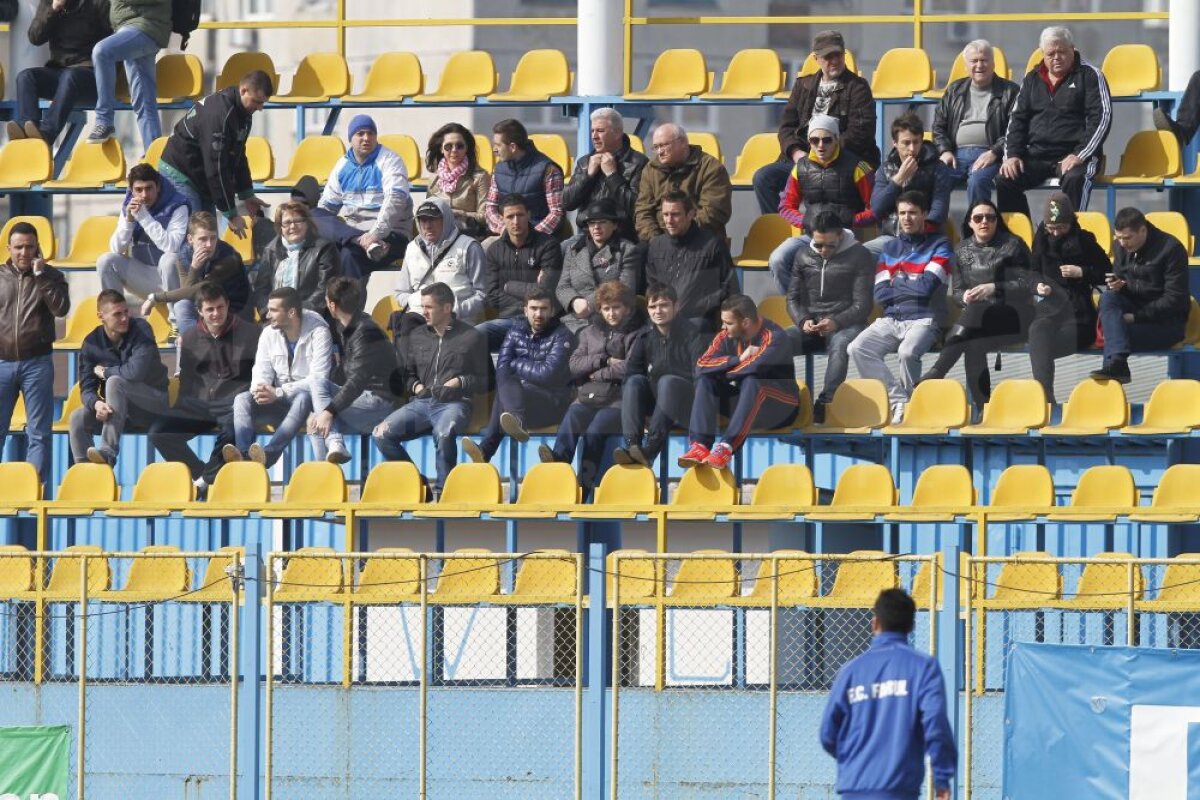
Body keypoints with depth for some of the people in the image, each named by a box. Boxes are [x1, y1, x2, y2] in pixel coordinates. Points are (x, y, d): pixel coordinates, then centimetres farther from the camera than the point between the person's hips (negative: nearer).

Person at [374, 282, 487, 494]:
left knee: (444, 433, -40)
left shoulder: (471, 337, 7)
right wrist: (415, 385, 6)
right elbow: (405, 373, 27)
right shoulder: (415, 336, 19)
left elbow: (485, 381, 8)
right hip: (420, 403, 5)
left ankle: (443, 489, -23)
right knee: (381, 434, -21)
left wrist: (460, 382, -8)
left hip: (454, 403, -5)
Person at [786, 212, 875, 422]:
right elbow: (793, 297, 16)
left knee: (840, 344, -41)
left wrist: (836, 322, -19)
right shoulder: (804, 256, 15)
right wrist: (803, 321, -6)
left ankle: (825, 403, -48)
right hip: (811, 324, 4)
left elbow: (862, 305, -3)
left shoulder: (859, 256, 2)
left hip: (845, 324, -4)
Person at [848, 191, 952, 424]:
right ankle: (899, 401, -19)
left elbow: (927, 286, -10)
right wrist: (912, 287, -3)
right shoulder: (890, 249, 18)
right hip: (890, 320, 5)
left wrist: (897, 284, 4)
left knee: (907, 352, -36)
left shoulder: (939, 246, 4)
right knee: (857, 349, -21)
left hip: (923, 319, -5)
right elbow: (880, 294, 7)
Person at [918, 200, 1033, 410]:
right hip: (976, 318, 4)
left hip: (1011, 315, -4)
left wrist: (994, 288, -18)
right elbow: (956, 291, 16)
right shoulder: (963, 250, 16)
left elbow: (1026, 286, -3)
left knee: (975, 314, -35)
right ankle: (982, 407, -29)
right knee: (973, 346, -30)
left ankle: (937, 373, -38)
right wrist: (965, 296, -10)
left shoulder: (1012, 245, 5)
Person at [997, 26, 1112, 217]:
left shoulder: (1089, 75, 2)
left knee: (1074, 179, -37)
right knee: (1005, 180, -20)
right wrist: (1012, 155, 2)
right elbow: (1017, 119, 18)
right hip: (1036, 154, 5)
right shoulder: (1033, 79, 16)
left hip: (1074, 155, -5)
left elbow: (1101, 118, -6)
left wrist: (1080, 155, -17)